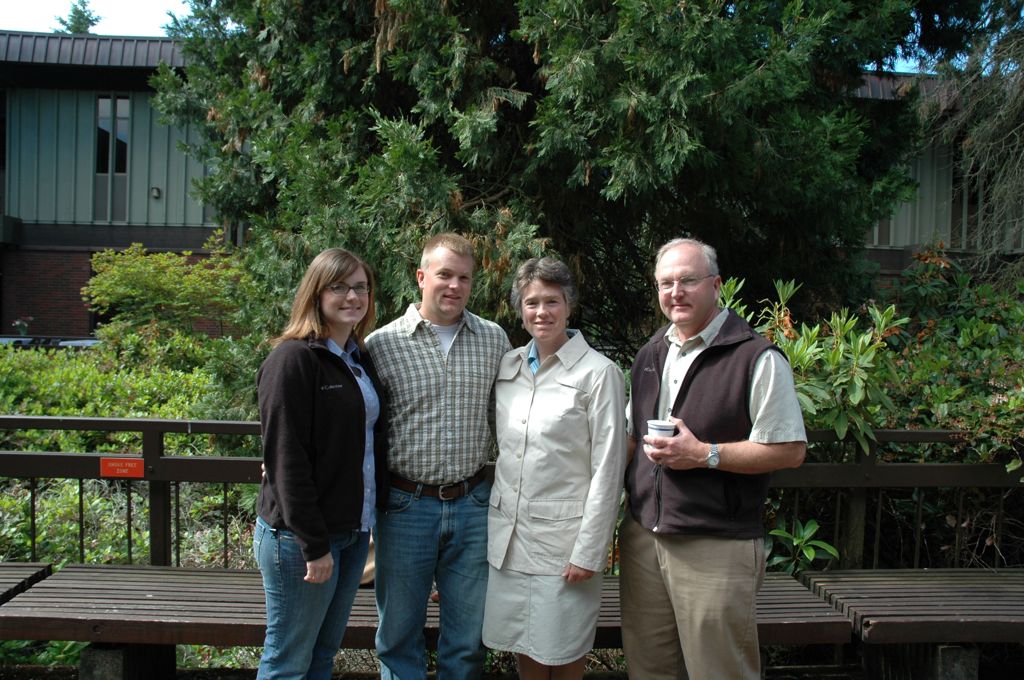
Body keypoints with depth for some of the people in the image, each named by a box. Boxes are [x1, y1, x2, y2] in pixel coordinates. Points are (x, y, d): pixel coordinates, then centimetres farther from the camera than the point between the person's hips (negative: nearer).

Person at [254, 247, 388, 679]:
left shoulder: (360, 359, 10)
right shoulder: (293, 359, -15)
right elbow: (287, 459, -19)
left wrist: (367, 522, 10)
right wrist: (314, 545, -18)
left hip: (354, 531, 8)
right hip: (301, 536, -7)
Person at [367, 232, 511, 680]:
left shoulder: (494, 340, 3)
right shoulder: (382, 344, -5)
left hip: (472, 504, 2)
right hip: (406, 505, -2)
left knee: (467, 637, 14)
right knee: (399, 633, 13)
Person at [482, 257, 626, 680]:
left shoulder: (598, 373, -10)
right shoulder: (508, 366, 6)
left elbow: (607, 470, -11)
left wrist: (589, 551, -12)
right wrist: (496, 517, 12)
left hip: (561, 538, -5)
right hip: (508, 534, 5)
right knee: (522, 644, 16)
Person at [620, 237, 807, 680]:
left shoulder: (757, 358, -10)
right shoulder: (650, 356, 13)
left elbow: (790, 450, -13)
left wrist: (703, 454, -19)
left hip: (716, 549, -6)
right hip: (642, 538, 6)